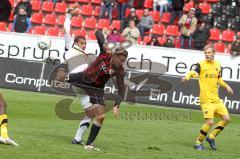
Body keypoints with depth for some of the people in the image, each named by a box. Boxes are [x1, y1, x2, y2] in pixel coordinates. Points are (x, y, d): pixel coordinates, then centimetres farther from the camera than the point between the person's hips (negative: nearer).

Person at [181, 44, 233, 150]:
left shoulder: (217, 65, 11)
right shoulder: (201, 65, -8)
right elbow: (193, 73, -26)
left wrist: (226, 86, 15)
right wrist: (186, 77, -46)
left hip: (216, 99, 7)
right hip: (206, 100, -7)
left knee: (226, 119, 2)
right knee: (210, 122, -15)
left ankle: (211, 137, 18)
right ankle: (198, 143, 3)